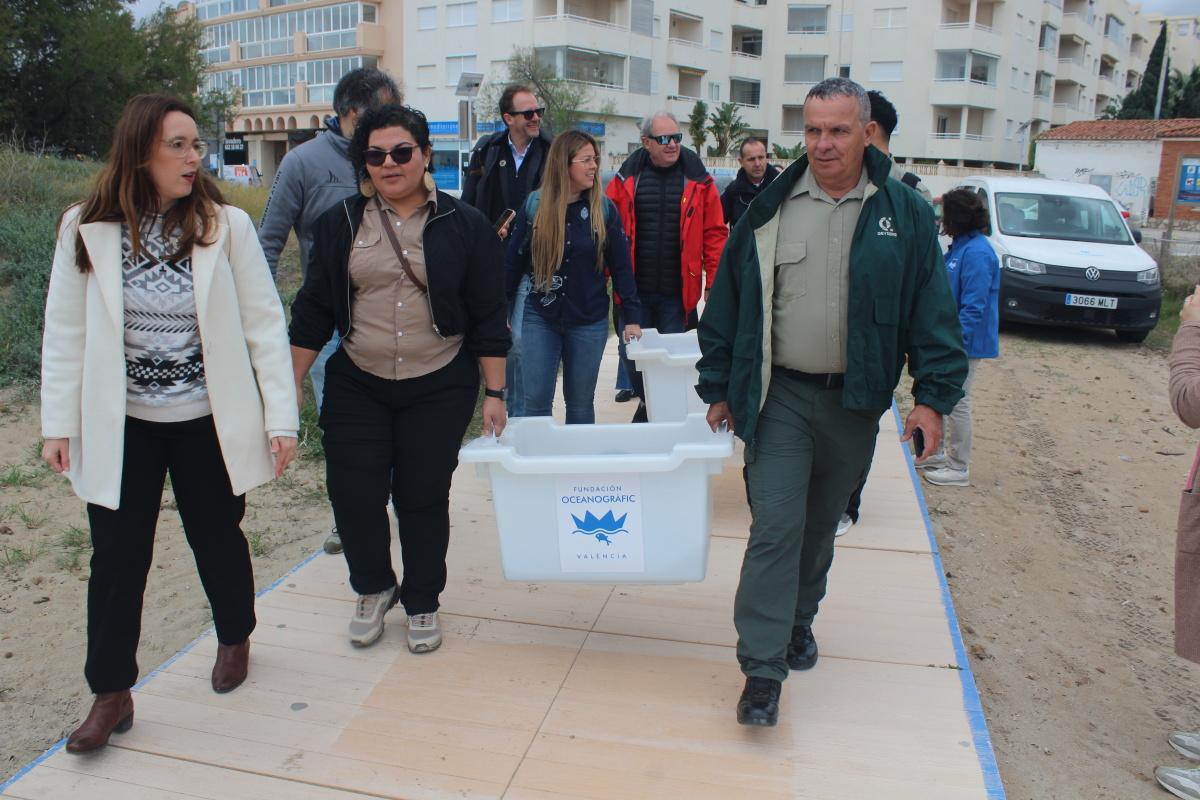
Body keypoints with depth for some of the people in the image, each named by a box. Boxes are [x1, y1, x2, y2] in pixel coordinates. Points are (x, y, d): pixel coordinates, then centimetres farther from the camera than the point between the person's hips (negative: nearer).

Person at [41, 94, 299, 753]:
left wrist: (280, 417, -12)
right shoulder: (86, 230, -5)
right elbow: (65, 333, 0)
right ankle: (111, 694, 25)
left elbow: (265, 325, -8)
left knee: (216, 536, 15)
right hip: (119, 425, 1)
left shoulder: (226, 226, -8)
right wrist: (58, 423, -2)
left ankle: (235, 638, 43)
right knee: (116, 556, 7)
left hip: (207, 422, -1)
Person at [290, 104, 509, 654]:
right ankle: (373, 589, 30)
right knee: (353, 493, 1)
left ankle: (422, 603, 29)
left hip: (439, 390, -2)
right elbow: (313, 310, 5)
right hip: (356, 387, 2)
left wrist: (494, 393, -5)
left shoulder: (464, 227, -3)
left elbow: (489, 319, -2)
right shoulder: (340, 224, 2)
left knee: (423, 498, 6)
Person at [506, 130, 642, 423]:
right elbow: (513, 261, 4)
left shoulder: (604, 209, -2)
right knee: (536, 400, -1)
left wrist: (631, 317, -3)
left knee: (581, 402, 9)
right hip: (540, 317, 0)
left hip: (589, 321, 0)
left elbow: (621, 266, 1)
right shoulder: (535, 206, -2)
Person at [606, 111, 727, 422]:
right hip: (633, 290, 1)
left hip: (678, 292, -1)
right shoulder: (626, 179, 2)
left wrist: (715, 282, -5)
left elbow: (715, 233, 1)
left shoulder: (698, 180, 1)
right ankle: (647, 404, 31)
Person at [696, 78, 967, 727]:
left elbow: (932, 310, 2)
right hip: (779, 395, -1)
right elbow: (727, 302, 5)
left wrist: (934, 395, -5)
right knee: (775, 526, -8)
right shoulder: (770, 210, 1)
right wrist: (719, 388, 4)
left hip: (855, 400, 1)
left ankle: (799, 620, 39)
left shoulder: (904, 214, 1)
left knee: (820, 525, 16)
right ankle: (762, 668, -2)